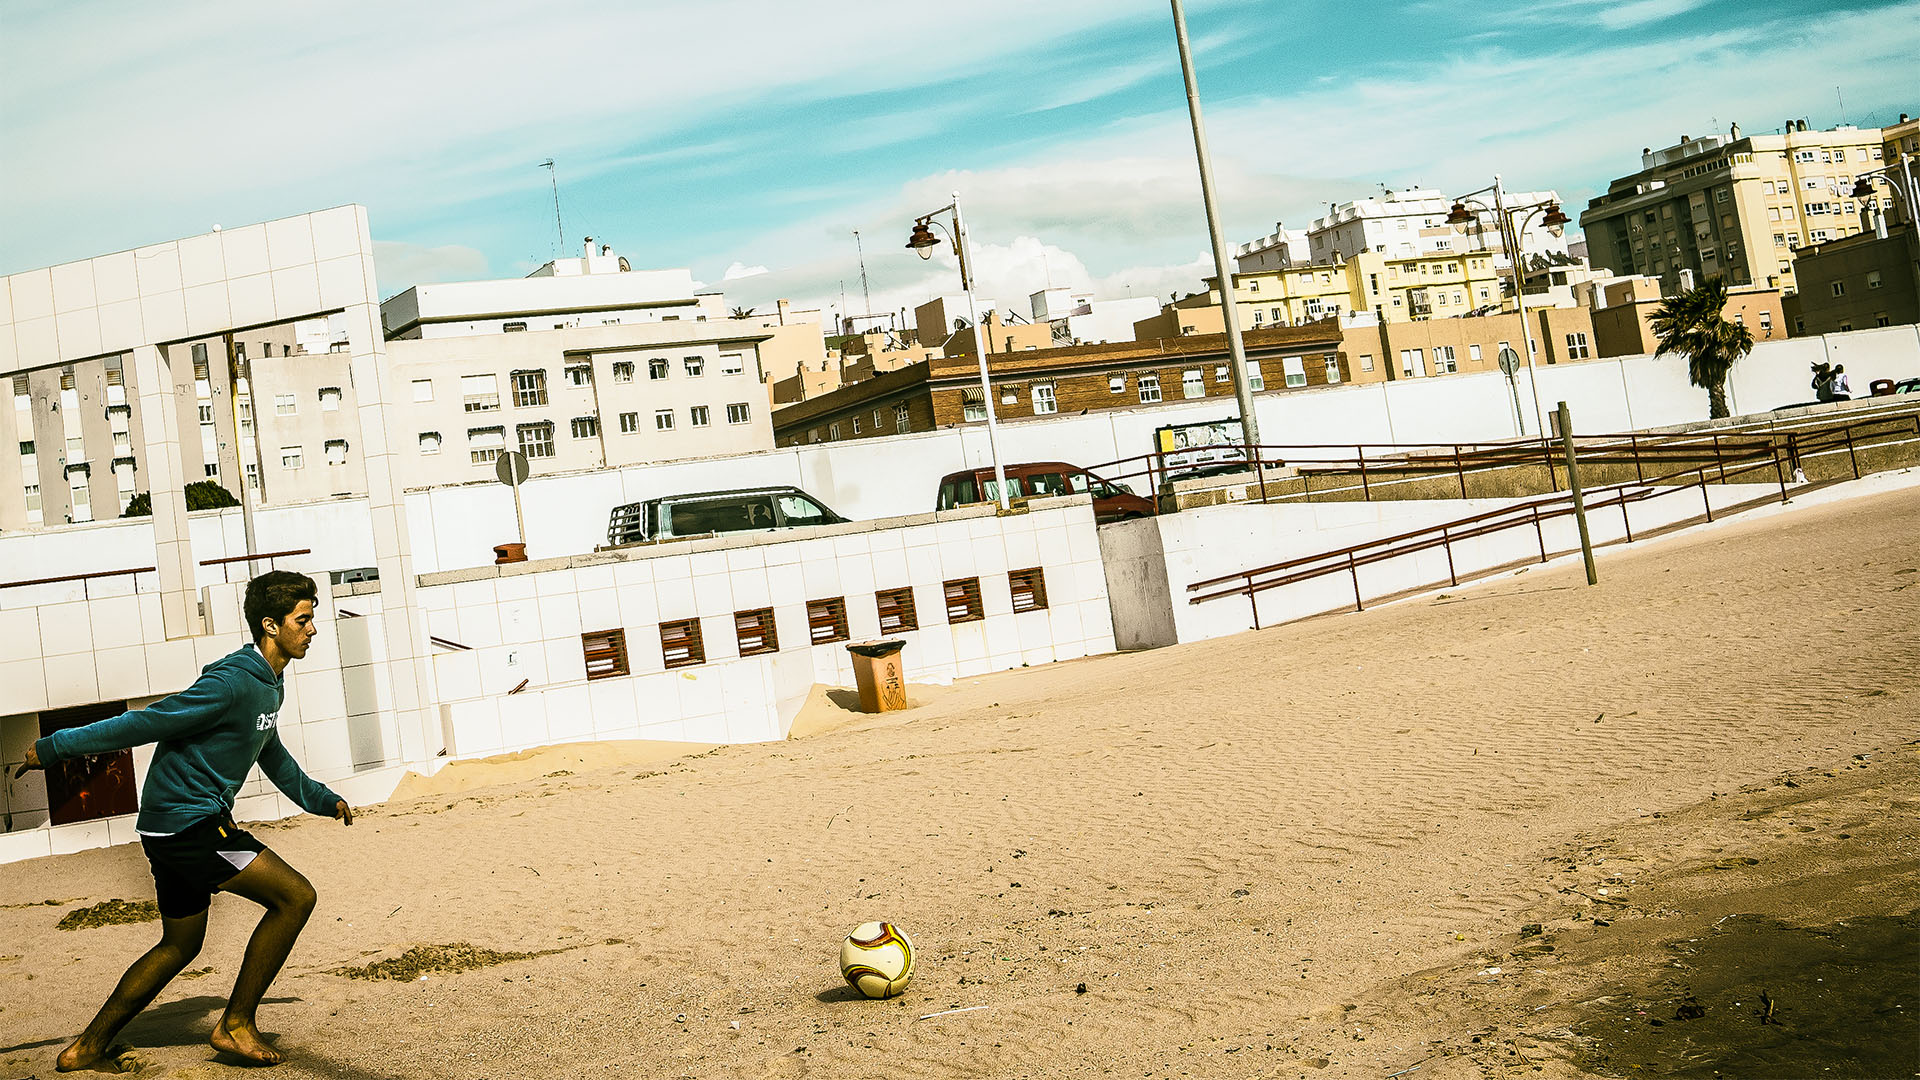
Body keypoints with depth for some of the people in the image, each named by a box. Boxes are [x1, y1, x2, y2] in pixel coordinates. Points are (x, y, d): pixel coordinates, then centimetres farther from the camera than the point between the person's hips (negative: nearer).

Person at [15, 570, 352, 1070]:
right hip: (189, 823, -10)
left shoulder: (269, 684, 12)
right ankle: (236, 1024, -3)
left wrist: (324, 800, 34)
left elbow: (272, 756, 29)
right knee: (295, 896, -12)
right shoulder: (232, 682, -20)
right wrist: (55, 748, -13)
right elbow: (144, 723, -17)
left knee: (179, 945, 20)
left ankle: (89, 1046, 29)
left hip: (178, 828, 10)